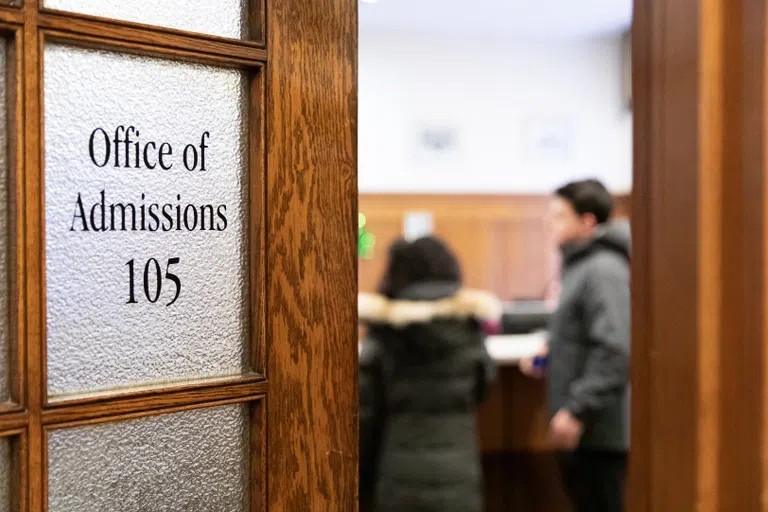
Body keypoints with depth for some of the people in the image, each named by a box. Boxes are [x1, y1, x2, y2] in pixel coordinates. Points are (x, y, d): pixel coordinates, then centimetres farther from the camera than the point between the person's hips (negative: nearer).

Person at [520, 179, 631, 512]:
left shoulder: (604, 271, -16)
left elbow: (614, 351, -24)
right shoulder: (580, 266, 14)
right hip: (584, 428, 10)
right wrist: (552, 356, 10)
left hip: (599, 428, -10)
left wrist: (577, 411, -23)